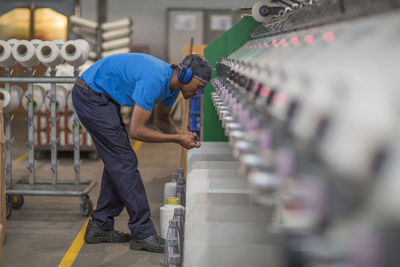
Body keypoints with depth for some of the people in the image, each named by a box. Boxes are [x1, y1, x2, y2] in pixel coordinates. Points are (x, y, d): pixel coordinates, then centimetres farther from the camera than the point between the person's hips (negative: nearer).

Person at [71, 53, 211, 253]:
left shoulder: (172, 83, 2)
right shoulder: (154, 81, -28)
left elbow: (161, 119, 19)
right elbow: (136, 131, -25)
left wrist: (181, 135, -1)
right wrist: (176, 139, -18)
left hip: (104, 97, 10)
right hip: (90, 94, -10)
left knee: (117, 162, 10)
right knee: (124, 161, -11)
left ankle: (100, 227, 16)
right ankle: (143, 234, -7)